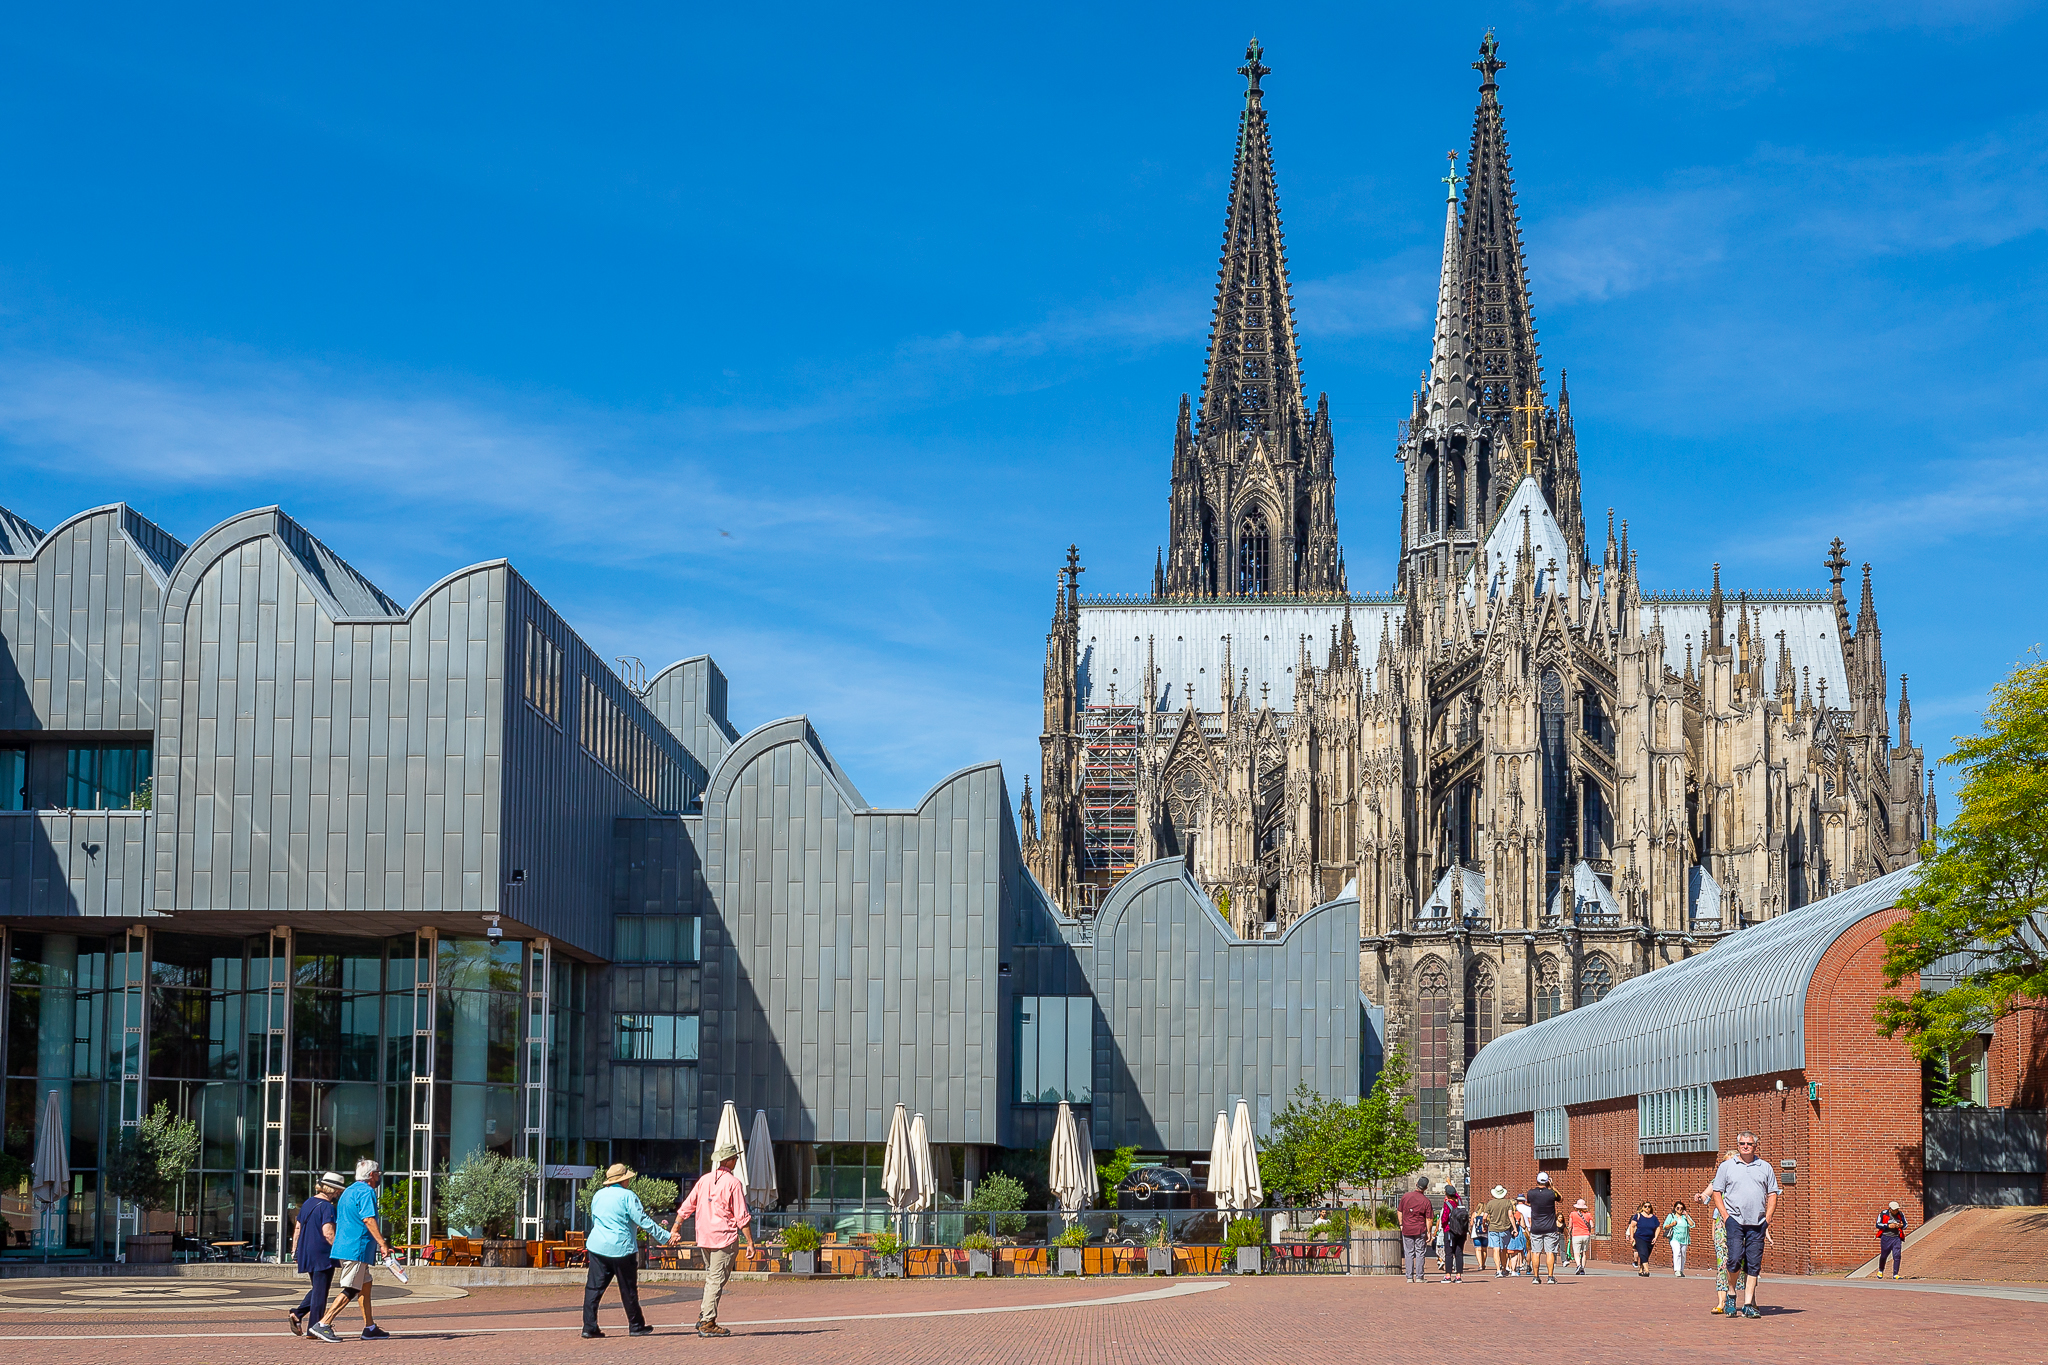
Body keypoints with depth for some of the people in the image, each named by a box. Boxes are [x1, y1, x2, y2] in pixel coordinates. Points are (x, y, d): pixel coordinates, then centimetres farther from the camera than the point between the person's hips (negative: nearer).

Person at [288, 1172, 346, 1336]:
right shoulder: (327, 1207, -14)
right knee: (320, 1291, -1)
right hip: (323, 1254, -8)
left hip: (306, 1253, 8)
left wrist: (294, 1250, 22)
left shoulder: (307, 1203, 11)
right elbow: (328, 1233, -22)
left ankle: (298, 1314, 4)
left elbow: (297, 1228, 16)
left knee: (317, 1289, 20)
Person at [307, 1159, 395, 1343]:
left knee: (365, 1286, 16)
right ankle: (323, 1325, -16)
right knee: (351, 1290, -10)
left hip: (342, 1246, 10)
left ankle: (370, 1328, 18)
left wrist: (337, 1245, 30)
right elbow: (369, 1219, -21)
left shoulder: (348, 1191, 21)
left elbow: (336, 1222, 24)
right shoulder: (366, 1191, -9)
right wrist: (383, 1243, -24)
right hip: (357, 1249, -10)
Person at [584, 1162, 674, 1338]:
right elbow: (643, 1221, -11)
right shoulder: (627, 1196, -8)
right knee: (628, 1289, 7)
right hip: (621, 1248, -5)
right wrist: (665, 1236, -6)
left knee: (594, 1287, 3)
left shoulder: (597, 1196, 11)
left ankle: (589, 1327, -4)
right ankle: (636, 1326, 16)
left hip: (597, 1246, 5)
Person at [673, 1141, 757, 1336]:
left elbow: (687, 1207, 13)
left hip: (704, 1237, 6)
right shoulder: (733, 1183, -9)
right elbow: (742, 1217, -11)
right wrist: (750, 1242, -8)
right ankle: (708, 1323, -6)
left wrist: (676, 1229, 21)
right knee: (717, 1280, -4)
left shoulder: (704, 1180, 9)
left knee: (711, 1278, 18)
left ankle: (704, 1318, 11)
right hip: (725, 1239, -6)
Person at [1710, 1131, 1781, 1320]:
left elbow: (1772, 1194, 14)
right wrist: (1725, 1216, -5)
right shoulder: (1727, 1166, 9)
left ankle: (1748, 1305, 3)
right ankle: (1731, 1297, 5)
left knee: (1754, 1264, 0)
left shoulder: (1765, 1167, 13)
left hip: (1757, 1222, 2)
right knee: (1735, 1258, -15)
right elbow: (1717, 1192, 7)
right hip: (1734, 1219, -2)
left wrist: (1767, 1219, 2)